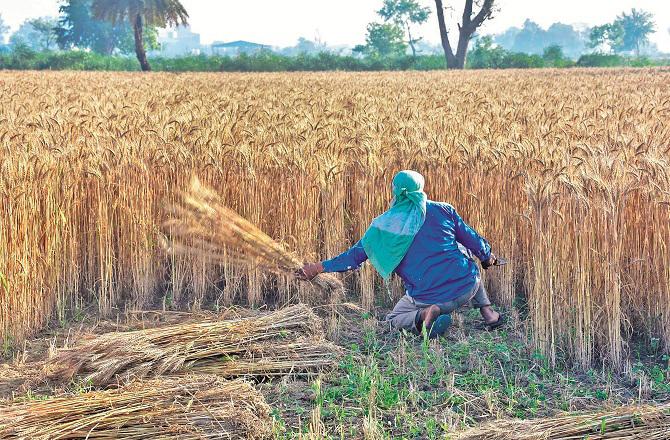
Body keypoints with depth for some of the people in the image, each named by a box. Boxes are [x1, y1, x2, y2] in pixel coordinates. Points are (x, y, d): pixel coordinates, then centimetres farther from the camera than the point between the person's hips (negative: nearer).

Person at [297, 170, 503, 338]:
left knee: (395, 318, 25)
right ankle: (488, 312, 22)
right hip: (467, 286, 2)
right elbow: (471, 238, 12)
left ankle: (424, 314, -9)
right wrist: (487, 256, 33)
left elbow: (356, 254, 7)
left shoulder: (384, 225, 3)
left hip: (426, 297, -2)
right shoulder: (442, 209, 5)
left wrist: (319, 268, 17)